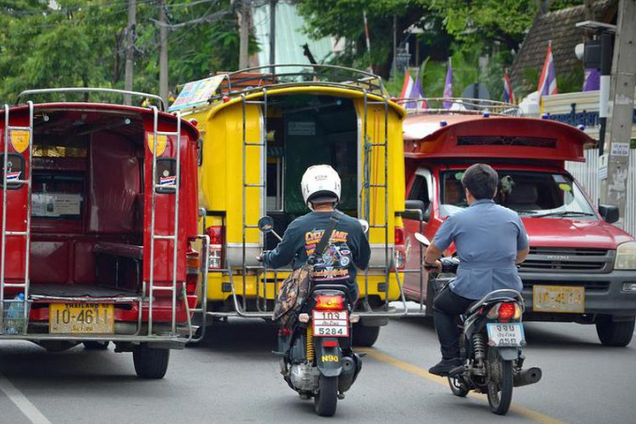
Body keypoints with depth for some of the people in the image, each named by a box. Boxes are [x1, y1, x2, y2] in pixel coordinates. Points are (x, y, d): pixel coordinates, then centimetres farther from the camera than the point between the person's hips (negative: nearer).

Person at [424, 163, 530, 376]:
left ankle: (451, 359, 11)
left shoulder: (457, 220, -2)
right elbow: (523, 252, 22)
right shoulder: (512, 217, 8)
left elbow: (433, 251, 4)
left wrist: (431, 263, 28)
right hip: (509, 290, 3)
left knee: (441, 307, 24)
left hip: (471, 290, -3)